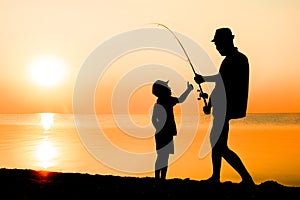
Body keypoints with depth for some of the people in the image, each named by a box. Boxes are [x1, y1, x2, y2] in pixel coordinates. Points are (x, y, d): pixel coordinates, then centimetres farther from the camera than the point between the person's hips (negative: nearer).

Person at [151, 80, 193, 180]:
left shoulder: (168, 100, 9)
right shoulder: (158, 104, -14)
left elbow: (180, 100, 24)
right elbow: (154, 119, -19)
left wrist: (188, 89, 21)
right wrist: (159, 130, -15)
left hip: (168, 134, 8)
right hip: (162, 134, -8)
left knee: (165, 157, 10)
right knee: (161, 156, -5)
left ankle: (163, 178, 17)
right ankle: (157, 178, 0)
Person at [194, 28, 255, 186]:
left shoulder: (230, 61, -18)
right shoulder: (241, 58, 14)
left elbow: (221, 86, -22)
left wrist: (209, 105, -14)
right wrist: (204, 78, 29)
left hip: (226, 108, -11)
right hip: (235, 106, 11)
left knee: (220, 147, -7)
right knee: (215, 139, 20)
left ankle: (247, 179, -6)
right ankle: (215, 177, 29)